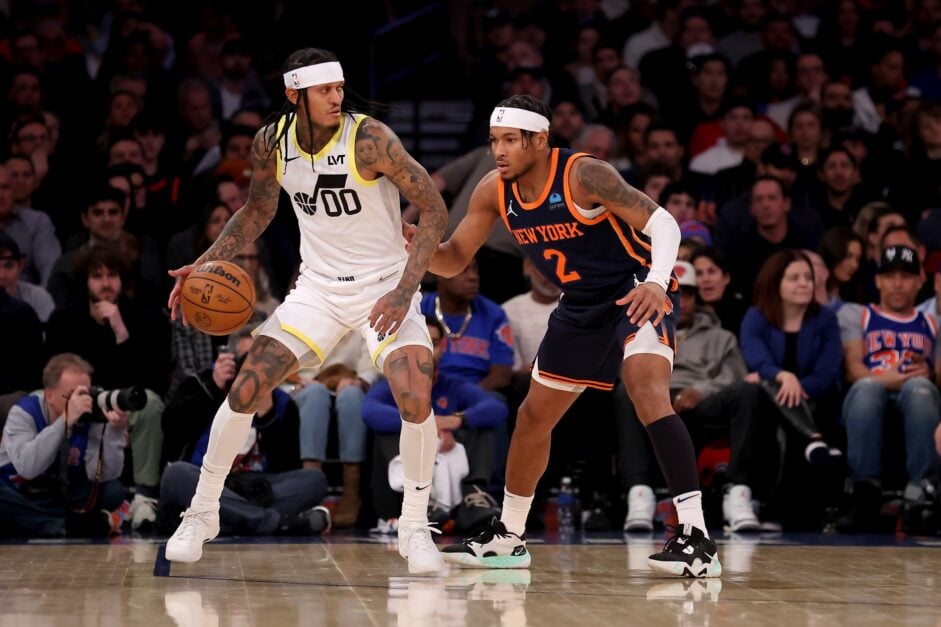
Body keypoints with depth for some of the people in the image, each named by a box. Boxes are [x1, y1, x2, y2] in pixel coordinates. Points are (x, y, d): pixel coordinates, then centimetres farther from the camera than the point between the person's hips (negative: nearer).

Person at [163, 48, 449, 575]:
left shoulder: (369, 138, -21)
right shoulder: (271, 144, -7)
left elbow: (434, 209, -18)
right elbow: (260, 210, 13)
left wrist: (405, 289, -26)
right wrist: (206, 265, 1)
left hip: (385, 286, -4)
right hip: (319, 287, 4)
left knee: (417, 402, -22)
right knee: (244, 392, -5)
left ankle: (415, 528, -1)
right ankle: (202, 513, 14)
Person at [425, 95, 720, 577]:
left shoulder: (583, 175, -24)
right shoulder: (494, 191, -5)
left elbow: (662, 222, -26)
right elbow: (453, 260, 2)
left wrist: (657, 282, -44)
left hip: (637, 293, -8)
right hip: (583, 307, 8)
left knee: (647, 393, -31)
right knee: (533, 416, 14)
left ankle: (697, 540, -34)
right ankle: (507, 538, 34)